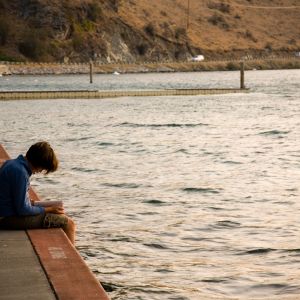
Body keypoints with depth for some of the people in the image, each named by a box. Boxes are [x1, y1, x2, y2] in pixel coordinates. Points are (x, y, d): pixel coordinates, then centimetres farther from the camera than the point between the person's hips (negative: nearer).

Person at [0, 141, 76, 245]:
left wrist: (31, 202, 7)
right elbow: (23, 210, -23)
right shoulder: (20, 172, -23)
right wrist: (48, 209, -11)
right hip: (12, 218, -10)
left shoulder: (12, 163, 8)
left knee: (61, 217, 21)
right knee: (69, 224, -11)